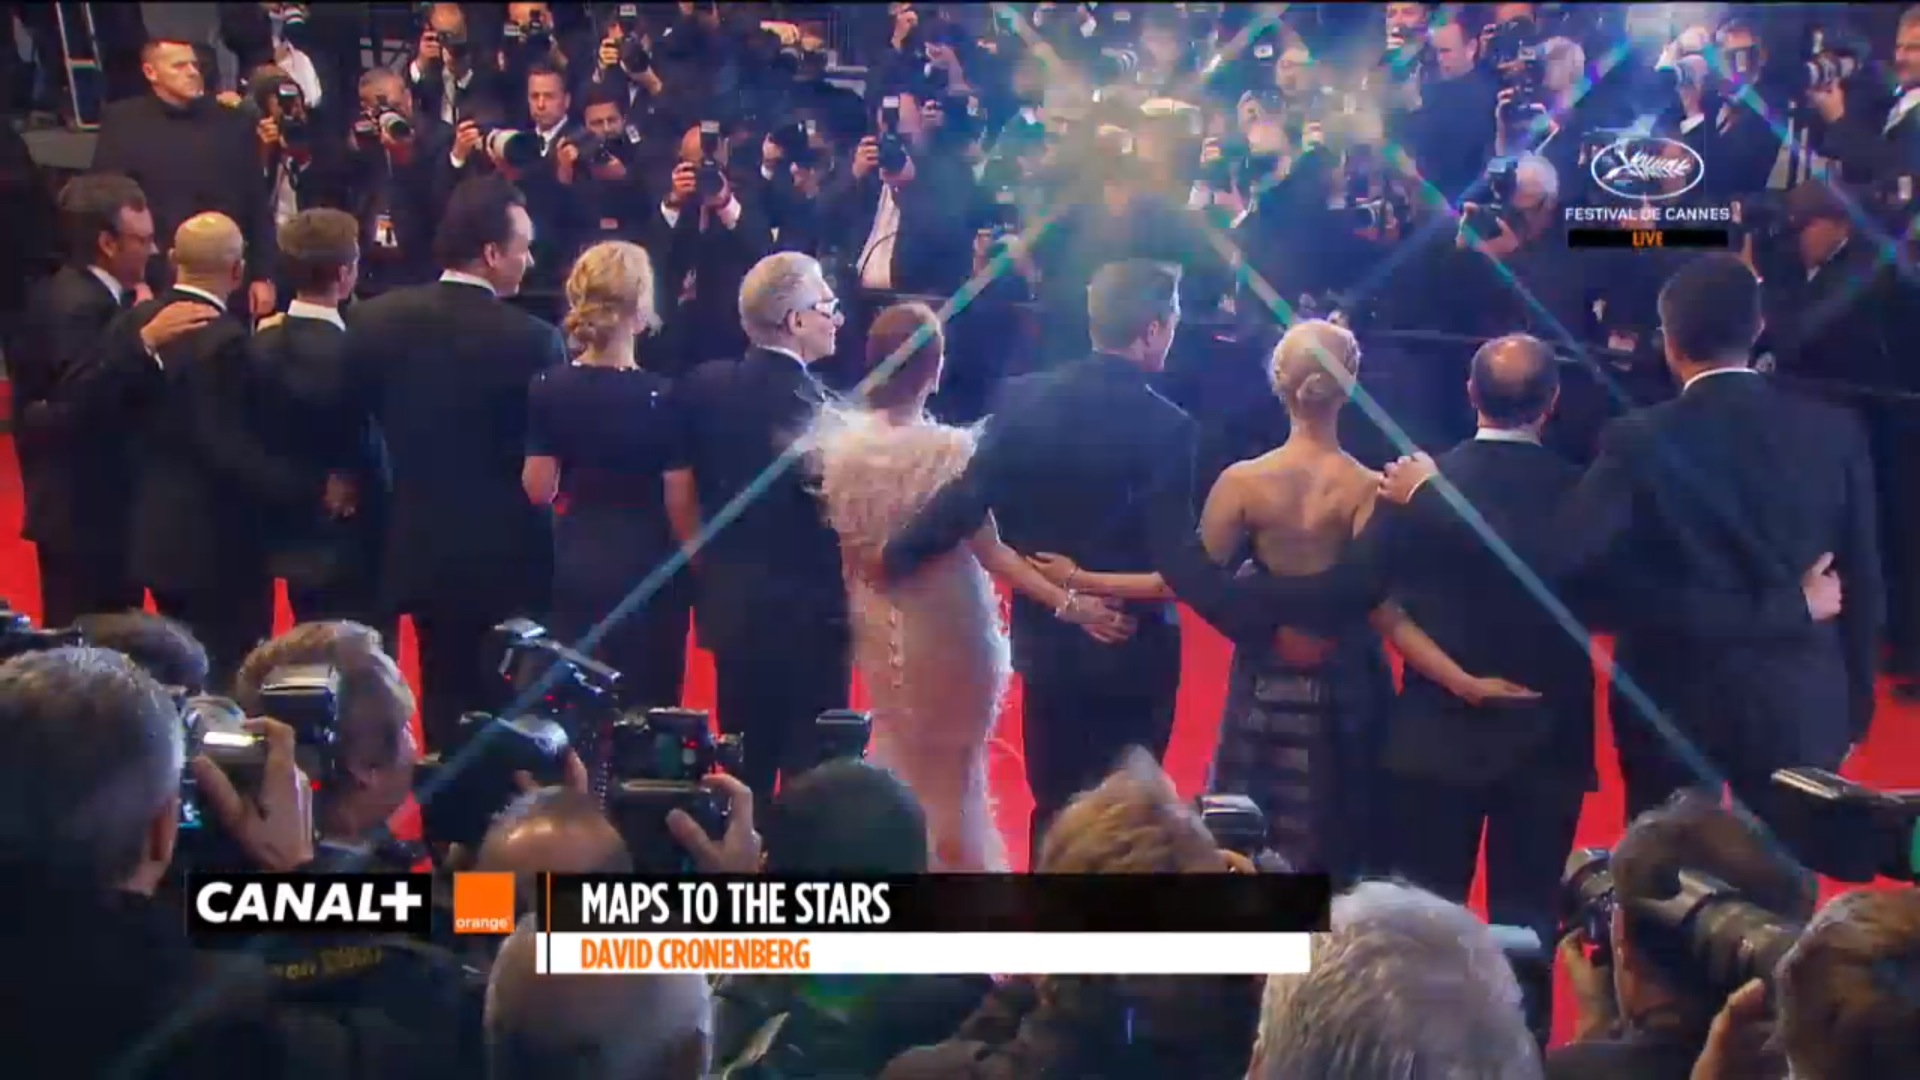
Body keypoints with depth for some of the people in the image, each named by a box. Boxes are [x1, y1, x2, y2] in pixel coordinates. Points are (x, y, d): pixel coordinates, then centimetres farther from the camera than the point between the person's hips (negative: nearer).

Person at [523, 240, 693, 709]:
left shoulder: (548, 388, -4)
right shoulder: (662, 397, -15)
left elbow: (538, 489, -1)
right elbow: (679, 503, -11)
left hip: (576, 567, 4)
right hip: (648, 569, -4)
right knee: (645, 705, 7)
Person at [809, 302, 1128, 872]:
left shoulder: (841, 443, -11)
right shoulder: (951, 449, -23)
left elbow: (844, 545, -2)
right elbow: (990, 552, -21)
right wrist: (1069, 603, -20)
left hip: (879, 624, 4)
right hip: (946, 628, -4)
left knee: (898, 756, 26)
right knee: (951, 766, 17)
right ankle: (953, 858, 30)